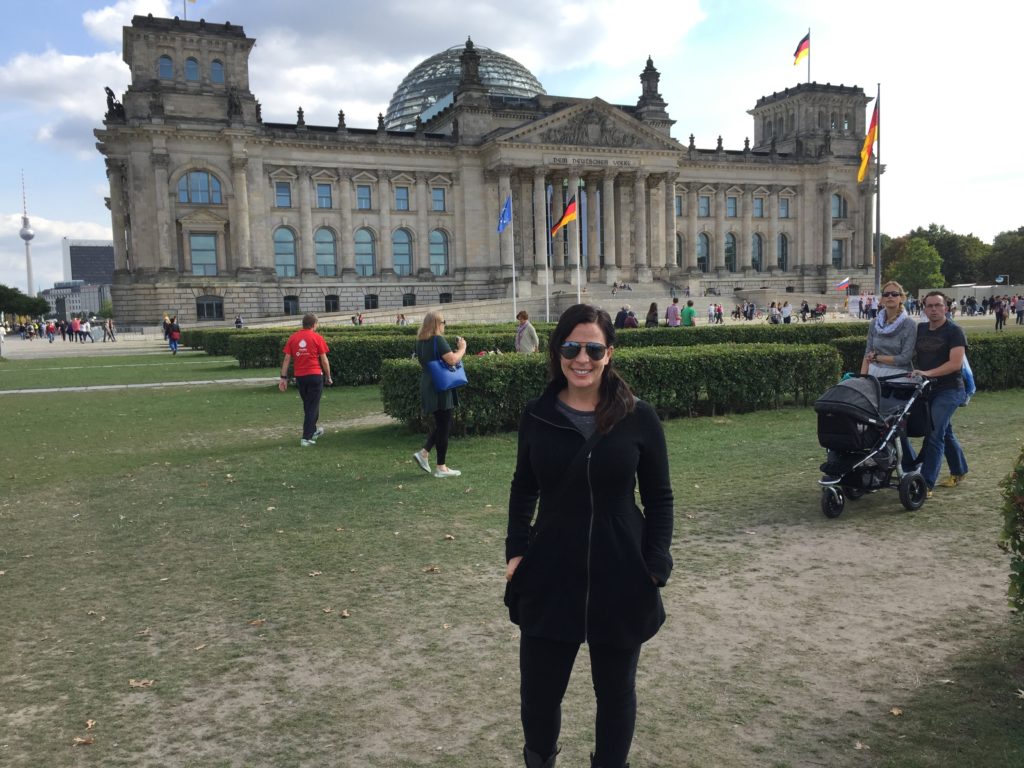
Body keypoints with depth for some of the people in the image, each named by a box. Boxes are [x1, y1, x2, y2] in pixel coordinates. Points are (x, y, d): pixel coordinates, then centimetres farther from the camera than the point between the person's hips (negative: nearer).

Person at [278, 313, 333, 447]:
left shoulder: (292, 338, 4)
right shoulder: (317, 338, -6)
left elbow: (287, 359, 2)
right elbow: (324, 360, -4)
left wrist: (283, 377, 4)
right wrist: (328, 377, 7)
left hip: (299, 376, 4)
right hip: (315, 375, -4)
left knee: (307, 405, 20)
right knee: (313, 407, 1)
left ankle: (313, 431, 37)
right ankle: (306, 438, -5)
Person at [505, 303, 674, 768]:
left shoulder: (639, 418, -7)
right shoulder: (537, 416, -3)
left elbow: (659, 499, -1)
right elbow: (523, 489, 8)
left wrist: (655, 568, -7)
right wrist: (516, 550, -1)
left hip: (620, 580, -1)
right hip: (549, 577, 1)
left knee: (616, 691, 16)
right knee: (538, 693, 10)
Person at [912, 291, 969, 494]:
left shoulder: (954, 331, -10)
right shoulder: (920, 329, 9)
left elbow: (955, 364, -19)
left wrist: (928, 373, -26)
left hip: (948, 390, -7)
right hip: (928, 389, 7)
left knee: (934, 434, -13)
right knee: (945, 432, 19)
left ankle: (926, 484, -13)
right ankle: (959, 472, 37)